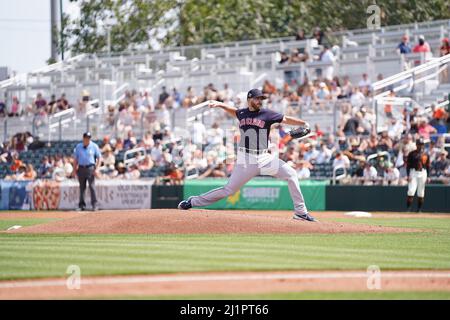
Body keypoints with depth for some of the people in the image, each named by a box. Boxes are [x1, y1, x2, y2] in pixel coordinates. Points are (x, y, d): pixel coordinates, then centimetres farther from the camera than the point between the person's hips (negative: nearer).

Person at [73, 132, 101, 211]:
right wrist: (75, 169, 3)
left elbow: (98, 158, 1)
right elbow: (75, 159, 12)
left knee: (92, 186, -9)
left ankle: (94, 205, -8)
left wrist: (96, 168, -10)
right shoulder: (78, 147, 8)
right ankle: (82, 205, 11)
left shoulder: (94, 146, 1)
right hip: (81, 168, 3)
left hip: (90, 168, -3)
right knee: (82, 187, 6)